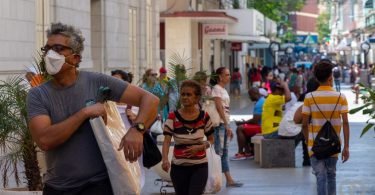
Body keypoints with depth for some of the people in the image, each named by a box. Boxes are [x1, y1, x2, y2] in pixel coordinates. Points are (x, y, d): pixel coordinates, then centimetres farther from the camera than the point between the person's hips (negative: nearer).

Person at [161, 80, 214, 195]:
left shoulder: (204, 116, -3)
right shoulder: (173, 117, -6)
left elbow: (211, 139, 8)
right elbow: (166, 141, -14)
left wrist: (200, 147, -14)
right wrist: (165, 160, -33)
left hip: (200, 166, -1)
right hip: (178, 167, 1)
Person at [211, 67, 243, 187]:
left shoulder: (224, 90, 17)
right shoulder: (217, 89, -9)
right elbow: (219, 108, -15)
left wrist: (229, 127, 15)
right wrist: (227, 125, -18)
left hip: (225, 124, 9)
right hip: (219, 124, -9)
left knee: (224, 153, 8)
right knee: (219, 152, -9)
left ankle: (229, 180, 9)